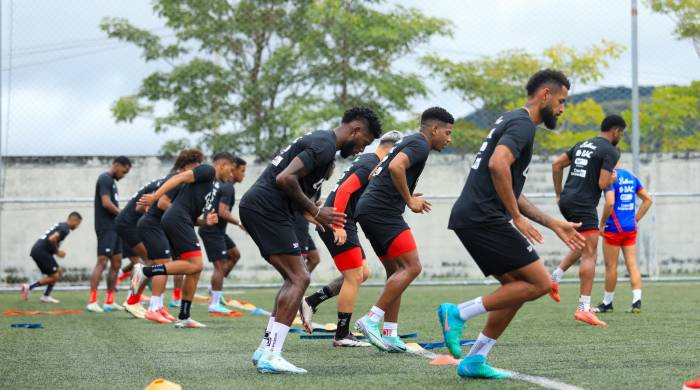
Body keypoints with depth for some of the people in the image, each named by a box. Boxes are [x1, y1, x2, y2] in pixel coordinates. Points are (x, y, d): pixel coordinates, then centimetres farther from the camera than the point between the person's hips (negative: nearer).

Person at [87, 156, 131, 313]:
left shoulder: (112, 181, 20)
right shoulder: (105, 179, -10)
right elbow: (106, 203, -20)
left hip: (114, 228, 10)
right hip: (106, 228, -10)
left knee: (116, 263, 10)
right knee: (102, 261, -14)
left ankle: (109, 301, 14)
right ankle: (92, 301, -17)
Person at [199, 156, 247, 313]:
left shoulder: (222, 184, 14)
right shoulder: (228, 188, -17)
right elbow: (223, 212, -24)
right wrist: (239, 223, -16)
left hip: (217, 230, 10)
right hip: (212, 230, -10)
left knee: (235, 254, 16)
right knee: (220, 265, -9)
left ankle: (216, 288, 17)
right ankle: (214, 304, -7)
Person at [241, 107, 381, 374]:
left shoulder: (320, 141, 22)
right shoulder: (324, 146, -12)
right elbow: (285, 178, -22)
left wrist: (311, 214, 18)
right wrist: (314, 211, -12)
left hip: (255, 207, 10)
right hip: (267, 209, -10)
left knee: (294, 278, 14)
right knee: (299, 279, -11)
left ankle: (266, 349, 11)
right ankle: (271, 355, -16)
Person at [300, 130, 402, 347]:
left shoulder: (366, 160, 17)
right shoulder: (371, 165, -15)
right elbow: (344, 191, -24)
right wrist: (338, 227, -27)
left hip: (341, 224, 10)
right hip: (338, 224, -10)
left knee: (362, 273, 12)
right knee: (354, 277, -6)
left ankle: (311, 302, 12)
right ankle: (342, 335, 1)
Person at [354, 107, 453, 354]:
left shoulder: (407, 143, 25)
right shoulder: (420, 144, -6)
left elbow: (375, 174, 29)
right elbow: (395, 167, -25)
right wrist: (409, 200, -15)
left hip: (368, 211, 11)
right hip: (382, 211, -11)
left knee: (396, 271, 12)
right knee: (412, 267, -13)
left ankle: (390, 335, 8)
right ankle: (371, 320, -16)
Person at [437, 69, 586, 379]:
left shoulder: (512, 122, 26)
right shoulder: (523, 124, -7)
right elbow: (498, 165, -26)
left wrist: (554, 224, 28)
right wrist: (517, 218, -19)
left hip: (470, 218, 10)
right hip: (484, 218, -10)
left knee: (517, 287, 14)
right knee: (539, 283, -7)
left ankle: (474, 361, 12)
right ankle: (459, 313, -10)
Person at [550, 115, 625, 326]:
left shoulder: (582, 145, 17)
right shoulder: (611, 151, -7)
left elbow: (556, 164, 18)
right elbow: (603, 184, -16)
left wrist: (559, 194, 21)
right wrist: (613, 178, 7)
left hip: (567, 202, 9)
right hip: (584, 205, -9)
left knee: (584, 246, 26)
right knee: (590, 255, -6)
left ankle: (554, 278, 16)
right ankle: (583, 308, -10)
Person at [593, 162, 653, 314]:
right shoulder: (632, 176, 10)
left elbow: (610, 203, -23)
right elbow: (648, 199, 14)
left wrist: (602, 224, -11)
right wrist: (636, 219, 14)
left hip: (614, 228, -6)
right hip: (631, 228, 6)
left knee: (611, 266, 5)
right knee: (632, 264, 4)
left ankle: (607, 303, 16)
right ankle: (637, 302, -4)